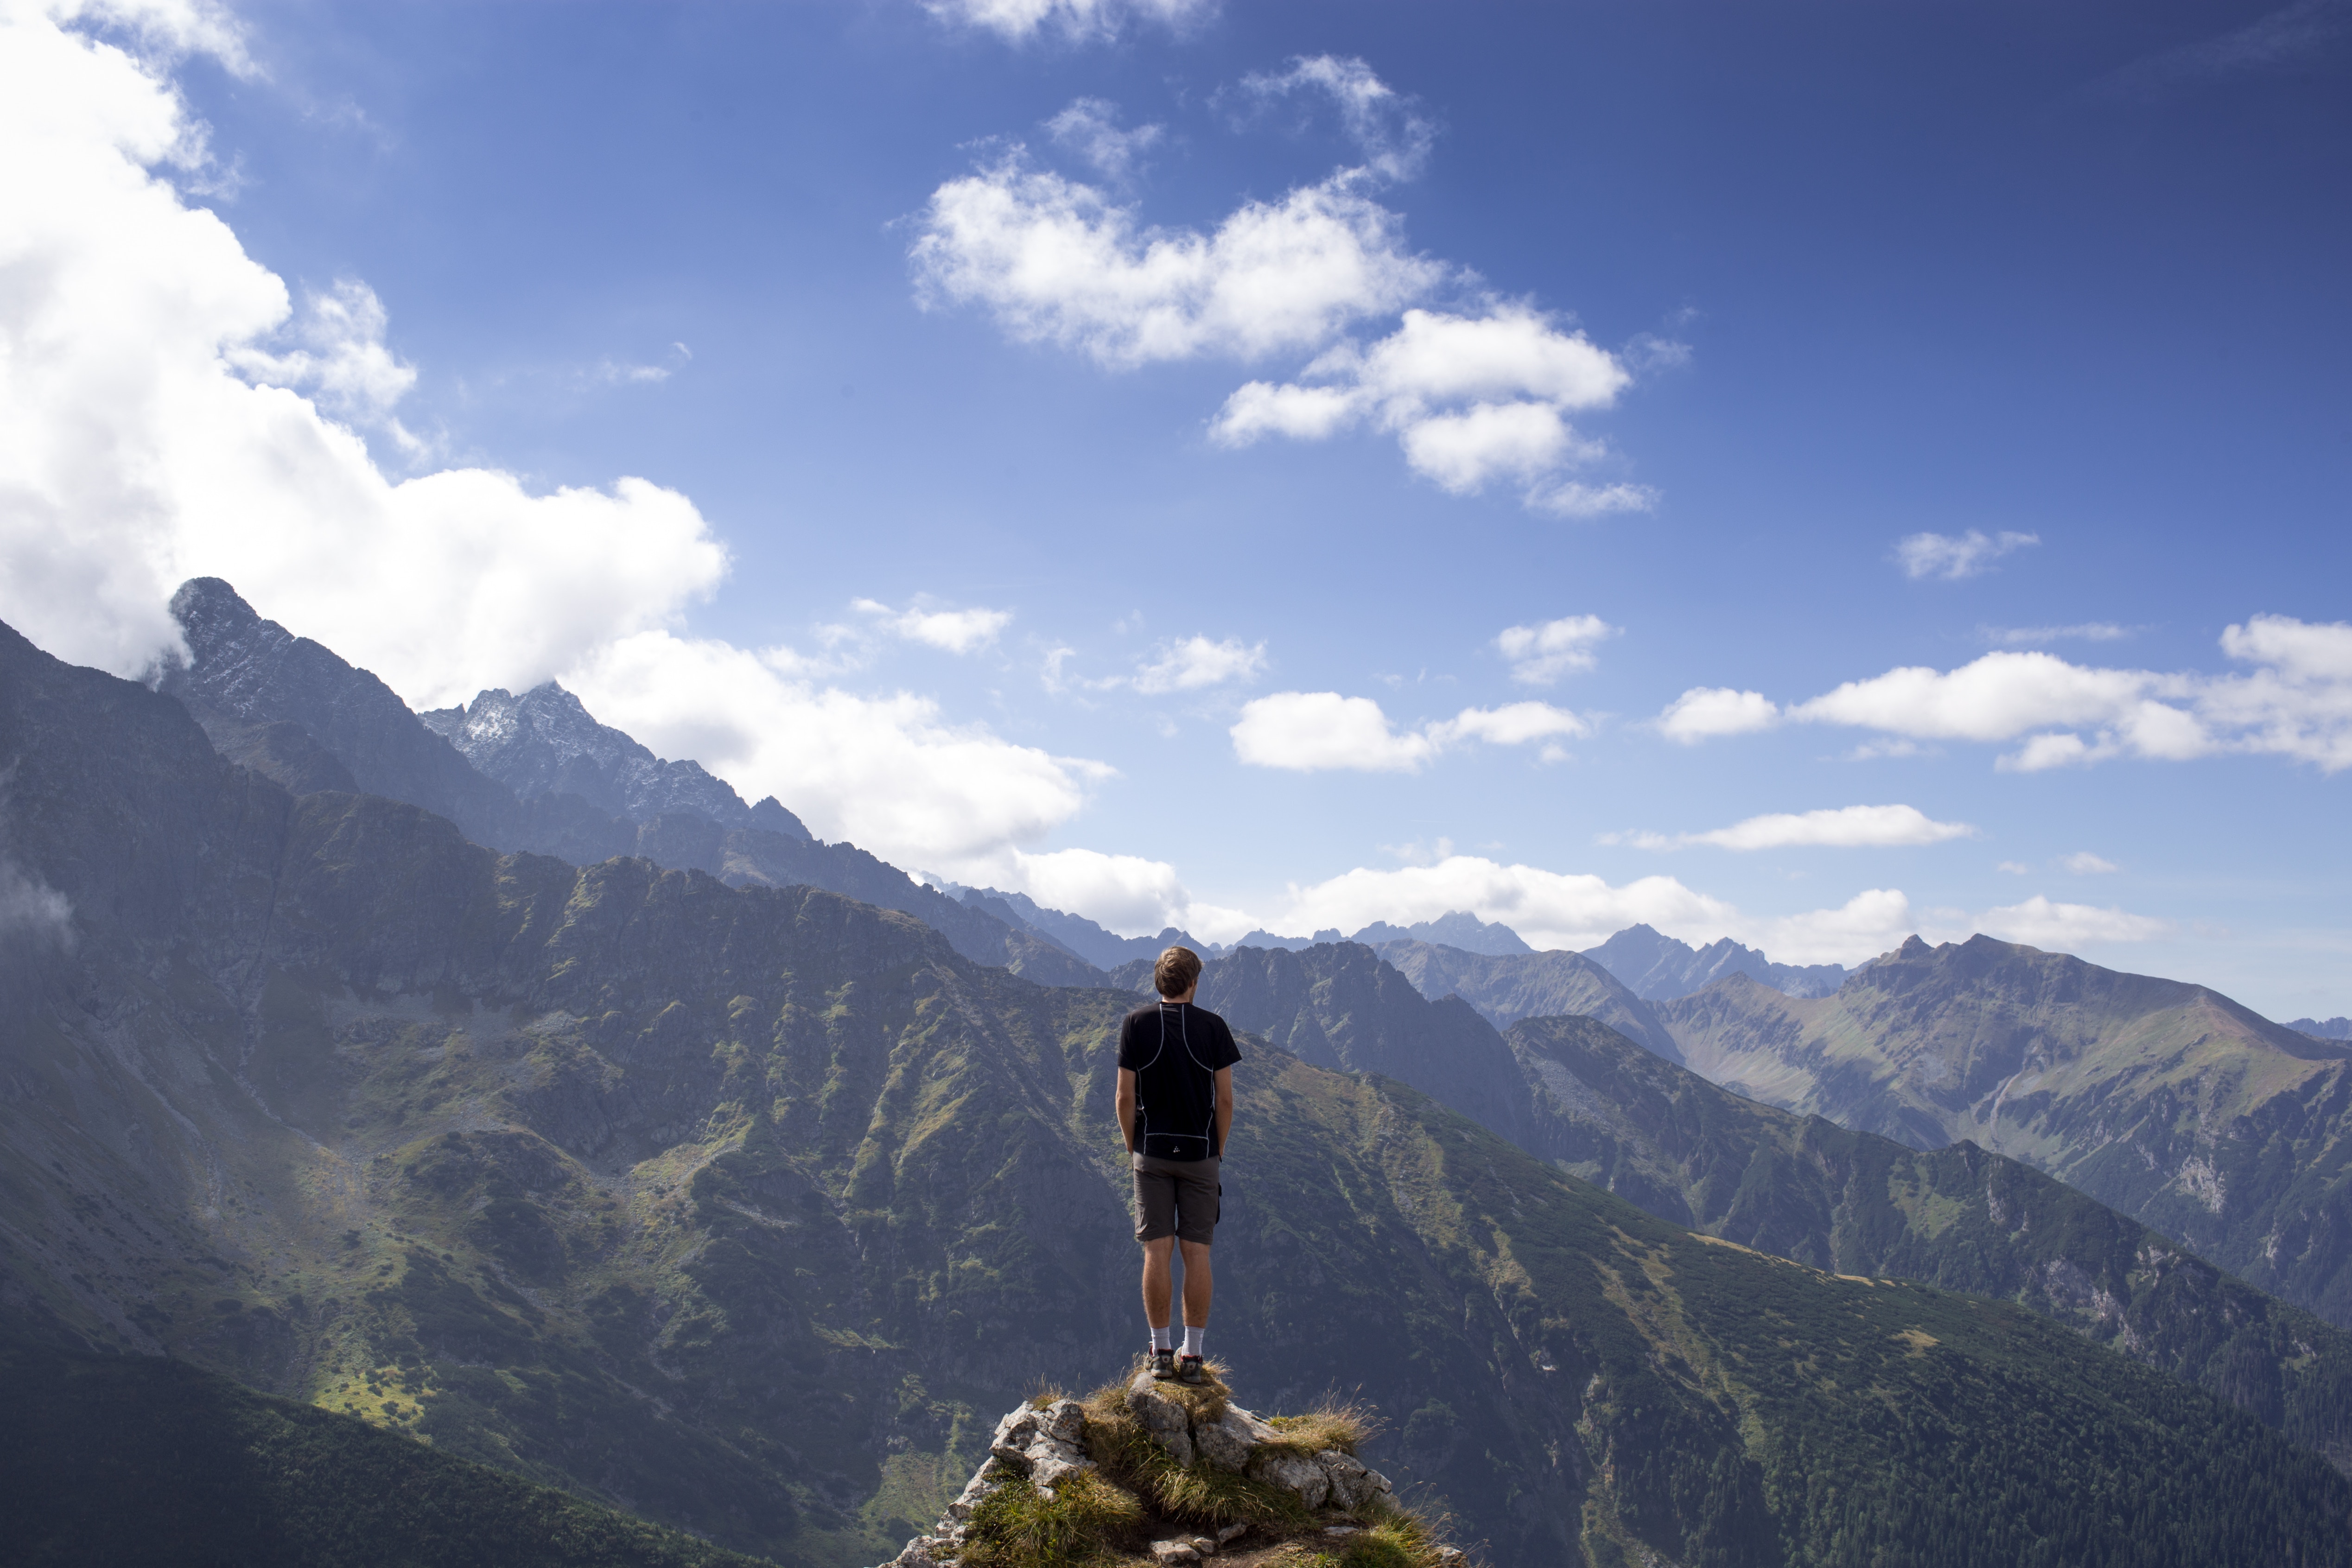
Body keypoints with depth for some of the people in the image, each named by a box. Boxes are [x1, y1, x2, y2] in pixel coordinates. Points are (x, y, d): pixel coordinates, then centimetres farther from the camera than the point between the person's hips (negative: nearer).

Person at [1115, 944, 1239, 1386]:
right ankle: (1193, 1356, 5)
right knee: (1197, 1254, 3)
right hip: (1199, 1154, 0)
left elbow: (1126, 1096, -3)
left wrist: (1132, 1148, 9)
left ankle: (1161, 1353, 5)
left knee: (1157, 1253, 3)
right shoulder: (1212, 1027, -4)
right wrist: (1217, 1150, 9)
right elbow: (1225, 1099, -3)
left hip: (1152, 1153, 0)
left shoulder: (1136, 1024, -3)